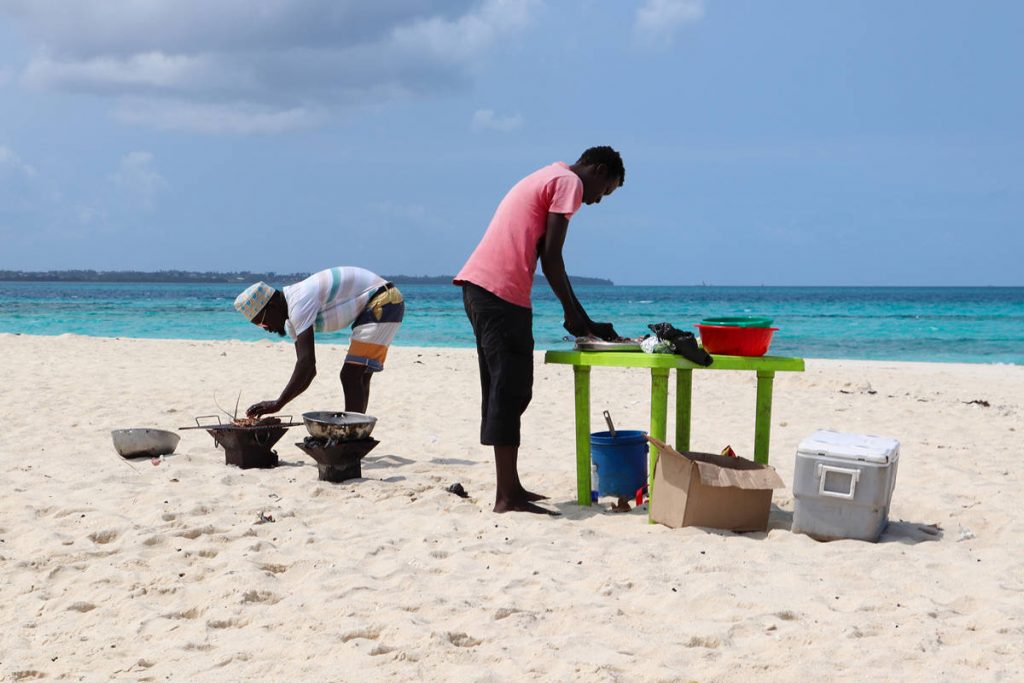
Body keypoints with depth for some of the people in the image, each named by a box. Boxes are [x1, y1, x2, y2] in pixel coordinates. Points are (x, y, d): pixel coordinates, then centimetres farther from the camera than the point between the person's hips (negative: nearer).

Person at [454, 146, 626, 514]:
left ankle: (509, 488, 19)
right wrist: (572, 312, -1)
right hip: (502, 290, -10)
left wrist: (583, 320, 22)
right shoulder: (569, 182, -2)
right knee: (510, 390, -8)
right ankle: (507, 495, -8)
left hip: (477, 286, 10)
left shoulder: (545, 178, 28)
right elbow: (551, 256, -10)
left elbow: (542, 253, 26)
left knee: (504, 389, 14)